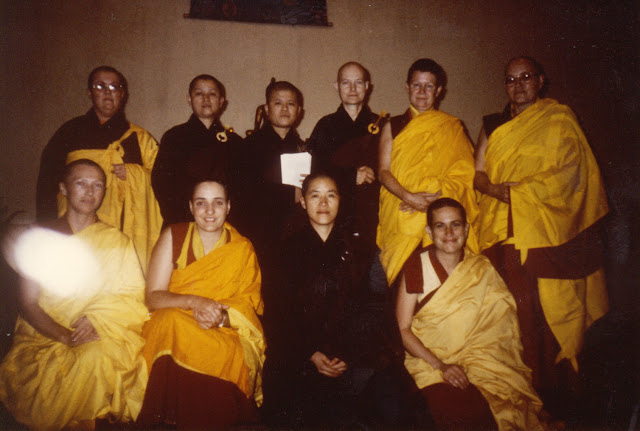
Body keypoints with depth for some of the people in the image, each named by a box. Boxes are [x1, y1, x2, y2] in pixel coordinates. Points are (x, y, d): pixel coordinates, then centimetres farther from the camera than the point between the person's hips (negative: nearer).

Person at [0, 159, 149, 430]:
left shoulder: (117, 241, 10)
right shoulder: (40, 237, 8)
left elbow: (135, 298, 4)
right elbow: (28, 304, 1)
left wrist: (96, 318, -15)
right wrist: (65, 336, -16)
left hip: (103, 336, 0)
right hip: (44, 335, 0)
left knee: (95, 355, -32)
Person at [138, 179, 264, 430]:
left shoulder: (243, 250, 6)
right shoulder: (173, 237, 4)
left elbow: (249, 306, 1)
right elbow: (153, 297, -2)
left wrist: (220, 316, -21)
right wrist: (193, 302, -21)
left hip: (224, 334, 0)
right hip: (172, 330, 1)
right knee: (171, 322, -33)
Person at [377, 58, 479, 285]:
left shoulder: (453, 127, 14)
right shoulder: (393, 126, 15)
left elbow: (464, 174, 4)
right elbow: (384, 172, 5)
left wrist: (435, 196, -13)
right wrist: (408, 196, -13)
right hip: (401, 218, 0)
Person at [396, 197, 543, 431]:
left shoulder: (482, 269, 6)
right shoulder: (417, 266, -2)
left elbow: (499, 325, 8)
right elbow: (402, 329, -5)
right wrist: (440, 366, -16)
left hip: (479, 358, 3)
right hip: (429, 361, -3)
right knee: (457, 411, -29)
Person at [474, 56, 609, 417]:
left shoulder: (558, 119, 6)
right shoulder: (494, 126, 18)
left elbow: (567, 174, -5)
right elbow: (478, 174, 12)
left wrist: (518, 191, -11)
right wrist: (498, 190, -9)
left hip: (548, 236, -3)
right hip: (505, 236, 4)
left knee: (551, 315, -4)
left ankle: (554, 402, 8)